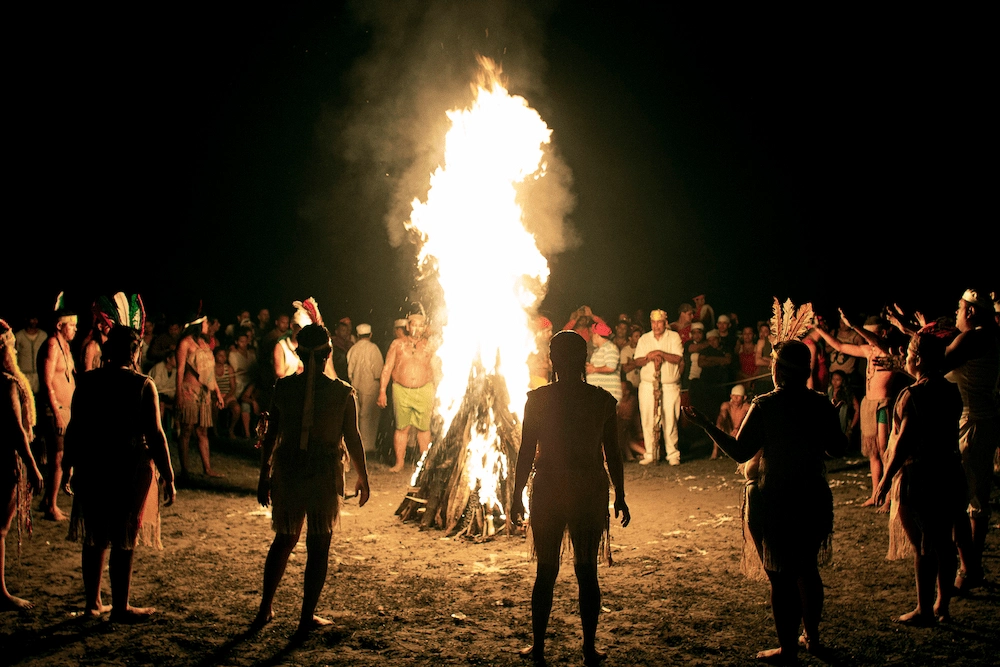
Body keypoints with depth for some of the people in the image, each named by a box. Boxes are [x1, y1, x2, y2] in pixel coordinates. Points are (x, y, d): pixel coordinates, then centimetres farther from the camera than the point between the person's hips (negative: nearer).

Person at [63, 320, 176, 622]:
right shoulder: (142, 385, -9)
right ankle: (121, 608, 12)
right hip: (130, 467, -4)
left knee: (95, 537, 17)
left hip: (91, 466, 4)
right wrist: (168, 477, -6)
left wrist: (67, 465, 16)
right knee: (124, 540, 5)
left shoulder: (87, 381, 2)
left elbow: (74, 428, 5)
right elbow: (155, 435, -11)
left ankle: (93, 602, 27)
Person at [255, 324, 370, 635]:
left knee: (284, 539, 19)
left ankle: (265, 608, 22)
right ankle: (308, 615, 14)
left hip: (288, 471, 3)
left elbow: (270, 436, 2)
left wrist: (265, 476, 12)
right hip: (326, 474, -3)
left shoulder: (283, 387, -3)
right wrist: (363, 478, 8)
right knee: (319, 545, 9)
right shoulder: (343, 392, -8)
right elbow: (353, 439, -4)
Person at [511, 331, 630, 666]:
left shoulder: (537, 399, -6)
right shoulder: (603, 400, -3)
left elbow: (526, 452, -3)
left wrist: (517, 495, 6)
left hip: (548, 489, 0)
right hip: (590, 490, 1)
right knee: (587, 571, 10)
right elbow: (613, 453, 0)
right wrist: (620, 497, 9)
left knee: (546, 570, 9)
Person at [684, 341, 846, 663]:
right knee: (807, 568, 21)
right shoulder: (821, 404, -2)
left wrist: (705, 424, -8)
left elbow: (740, 452, -15)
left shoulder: (764, 406, -15)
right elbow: (837, 448, 7)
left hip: (775, 502, -5)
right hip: (814, 500, 5)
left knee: (781, 576, 3)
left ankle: (787, 649, 9)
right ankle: (812, 635, 32)